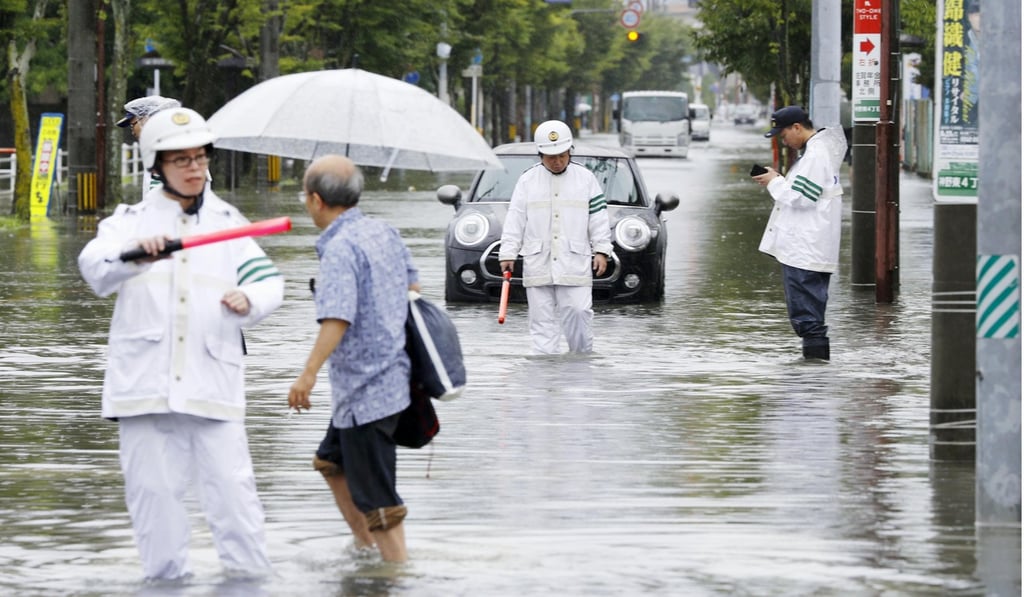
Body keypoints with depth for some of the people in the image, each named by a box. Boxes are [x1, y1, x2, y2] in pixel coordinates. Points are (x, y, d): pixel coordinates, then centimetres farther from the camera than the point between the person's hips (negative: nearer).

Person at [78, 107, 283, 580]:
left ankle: (250, 577, 1)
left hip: (212, 381, 1)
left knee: (231, 486, -6)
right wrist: (134, 254, -36)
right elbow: (94, 267, -13)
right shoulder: (132, 219, 7)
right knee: (153, 491, 1)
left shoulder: (228, 223, 15)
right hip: (146, 380, -1)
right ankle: (166, 579, 11)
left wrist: (249, 299, -18)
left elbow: (268, 280, 6)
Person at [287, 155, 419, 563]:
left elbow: (338, 318, -29)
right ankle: (365, 550, 33)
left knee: (375, 496, -4)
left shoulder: (339, 248, -20)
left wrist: (308, 374, -30)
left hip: (365, 390, -10)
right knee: (331, 463, 26)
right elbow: (413, 286, 19)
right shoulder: (385, 233, 7)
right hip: (391, 374, 10)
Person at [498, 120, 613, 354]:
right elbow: (515, 220, 6)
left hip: (575, 263, -1)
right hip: (537, 263, 1)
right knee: (542, 318, 2)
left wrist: (601, 250, 1)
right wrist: (508, 253, 1)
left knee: (578, 313, -7)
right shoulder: (528, 181, 6)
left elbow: (598, 217, 8)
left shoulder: (585, 179, 6)